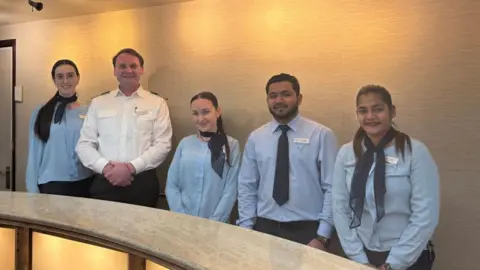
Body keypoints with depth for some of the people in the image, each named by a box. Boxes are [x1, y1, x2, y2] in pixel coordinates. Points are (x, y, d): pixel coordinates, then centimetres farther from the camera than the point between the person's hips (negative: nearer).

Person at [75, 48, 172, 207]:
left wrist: (131, 167, -14)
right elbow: (84, 144, 7)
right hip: (105, 181, 2)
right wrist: (105, 167, -10)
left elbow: (163, 145, -4)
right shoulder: (98, 103, 10)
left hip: (142, 182, -1)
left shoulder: (157, 103, 3)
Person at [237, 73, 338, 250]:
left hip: (307, 229, -2)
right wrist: (246, 229, -3)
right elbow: (246, 187, 5)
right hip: (265, 227, 3)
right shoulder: (255, 138, 4)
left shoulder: (322, 135, -6)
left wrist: (322, 236, -11)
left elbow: (332, 188, -7)